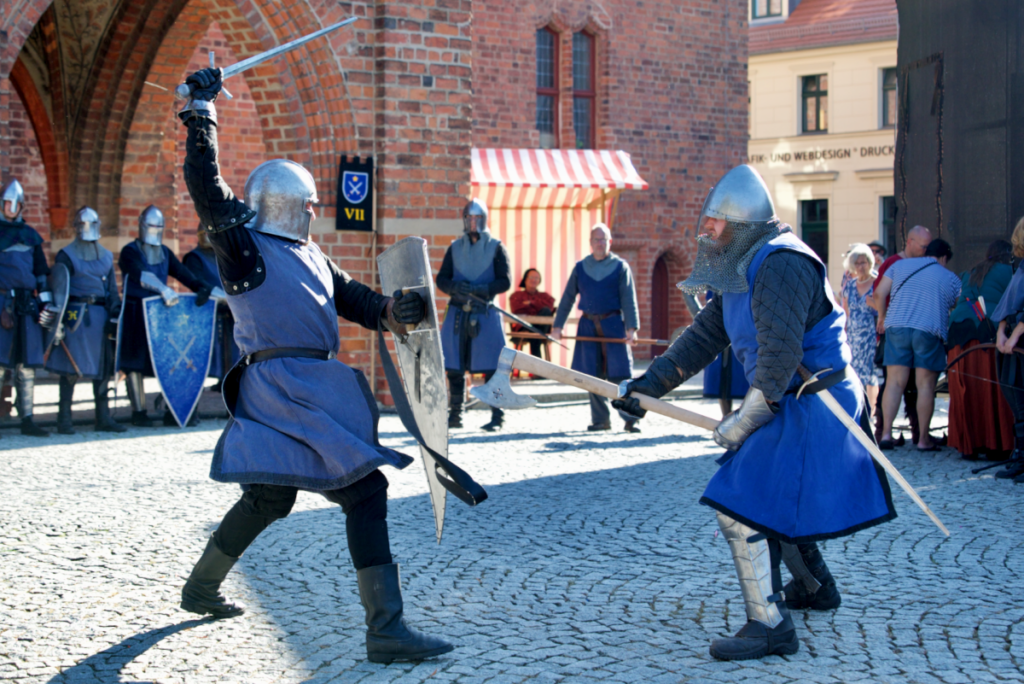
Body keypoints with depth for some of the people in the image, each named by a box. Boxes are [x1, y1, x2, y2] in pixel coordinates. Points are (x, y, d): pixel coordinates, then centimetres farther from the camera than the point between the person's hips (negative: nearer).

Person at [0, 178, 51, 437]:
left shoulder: (30, 235, 17)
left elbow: (41, 270, 20)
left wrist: (47, 301, 12)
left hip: (28, 305, 4)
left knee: (27, 365, 5)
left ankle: (27, 420, 10)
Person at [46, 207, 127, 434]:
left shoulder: (106, 256, 17)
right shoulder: (66, 255, 1)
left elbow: (112, 289, 17)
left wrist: (115, 317, 7)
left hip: (100, 315, 5)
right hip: (76, 314, -5)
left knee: (103, 365, 5)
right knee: (70, 367, -5)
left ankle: (103, 417, 11)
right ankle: (64, 418, 0)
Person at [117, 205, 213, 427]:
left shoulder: (164, 253, 15)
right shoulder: (130, 252, -5)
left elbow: (181, 272, 0)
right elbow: (141, 275, -24)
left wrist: (201, 288, -20)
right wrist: (164, 290, -41)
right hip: (136, 314, -5)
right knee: (135, 364, -2)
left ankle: (173, 412, 4)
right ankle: (138, 412, 5)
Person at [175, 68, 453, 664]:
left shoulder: (309, 254, 20)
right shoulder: (241, 242, -4)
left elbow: (351, 298, 17)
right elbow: (206, 183, -11)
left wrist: (392, 311, -4)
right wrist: (202, 111, -8)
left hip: (316, 386, 10)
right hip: (283, 388, -10)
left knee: (268, 497, 22)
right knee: (363, 489, -15)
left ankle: (201, 588, 40)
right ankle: (386, 629, -16)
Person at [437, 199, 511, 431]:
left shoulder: (496, 247, 3)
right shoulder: (455, 247, 12)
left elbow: (505, 281, -3)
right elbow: (441, 279, 9)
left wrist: (481, 289, -19)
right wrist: (456, 286, -13)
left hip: (486, 313, -3)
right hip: (457, 314, 3)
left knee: (491, 368, -6)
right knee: (454, 368, 5)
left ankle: (497, 416, -1)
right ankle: (454, 415, 16)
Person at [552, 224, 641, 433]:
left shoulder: (620, 267, 3)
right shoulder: (580, 268, 10)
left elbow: (629, 300, -2)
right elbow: (568, 298, 14)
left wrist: (631, 328, -12)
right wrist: (557, 326, 8)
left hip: (613, 324, -3)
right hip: (588, 325, 3)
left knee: (619, 374, -8)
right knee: (593, 375, 3)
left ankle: (631, 418, -4)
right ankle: (600, 419, 12)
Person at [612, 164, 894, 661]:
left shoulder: (781, 265, -20)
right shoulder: (744, 271, 13)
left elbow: (780, 355, -26)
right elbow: (703, 337, 14)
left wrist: (745, 420, -20)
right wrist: (647, 385, 7)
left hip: (810, 408, -11)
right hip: (793, 406, 11)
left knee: (744, 507, -15)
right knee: (777, 502, 26)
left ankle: (771, 625, -13)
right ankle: (815, 588, 45)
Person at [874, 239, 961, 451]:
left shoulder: (900, 265, 14)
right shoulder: (951, 278, 12)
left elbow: (879, 293, 8)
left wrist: (882, 316, 21)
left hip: (897, 328, 2)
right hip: (930, 331, -2)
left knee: (894, 382, 2)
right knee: (926, 385, 2)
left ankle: (886, 433, -6)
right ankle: (924, 439, 4)